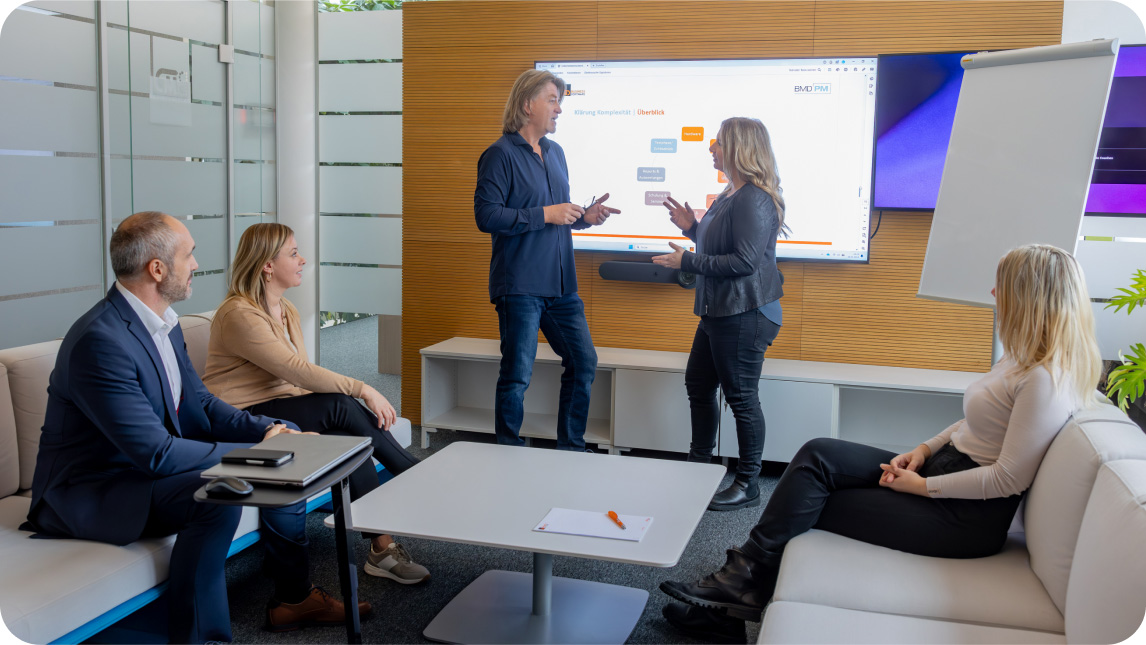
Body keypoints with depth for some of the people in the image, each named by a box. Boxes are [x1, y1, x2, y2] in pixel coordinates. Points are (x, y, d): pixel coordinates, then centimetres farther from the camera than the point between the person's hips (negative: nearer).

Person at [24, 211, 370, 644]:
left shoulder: (163, 323, 2)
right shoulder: (100, 341, -28)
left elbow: (199, 404, 8)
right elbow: (155, 453, -30)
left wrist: (268, 430, -9)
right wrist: (256, 450, -24)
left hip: (146, 464, 10)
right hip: (89, 492, -10)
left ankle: (293, 596, 16)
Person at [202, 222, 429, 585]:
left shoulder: (286, 310, 14)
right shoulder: (239, 314, -16)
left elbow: (302, 377, 8)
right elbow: (296, 370, -25)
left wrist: (359, 396, -9)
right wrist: (362, 390, -26)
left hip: (279, 409, 9)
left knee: (348, 440, -20)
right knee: (340, 407, -27)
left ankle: (381, 547, -18)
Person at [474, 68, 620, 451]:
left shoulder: (555, 153, 17)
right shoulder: (501, 154, -8)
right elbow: (486, 215, -17)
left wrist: (584, 217, 6)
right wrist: (545, 215, -17)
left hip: (560, 284, 8)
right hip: (519, 286, -8)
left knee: (584, 362, 11)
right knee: (517, 376, -2)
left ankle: (571, 451, 25)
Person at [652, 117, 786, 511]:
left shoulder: (754, 200, -19)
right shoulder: (731, 196, 14)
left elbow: (745, 261, -25)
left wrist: (687, 262, -19)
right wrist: (691, 227, 9)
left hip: (745, 316, -11)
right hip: (719, 312, 11)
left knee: (741, 397, -1)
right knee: (698, 385, 19)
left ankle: (747, 485, 13)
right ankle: (699, 466, 35)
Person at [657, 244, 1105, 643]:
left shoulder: (1045, 380, -21)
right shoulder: (1026, 358, 12)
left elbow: (1010, 478, -22)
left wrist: (923, 485, -15)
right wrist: (923, 450, 4)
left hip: (967, 517, -9)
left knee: (809, 507, -11)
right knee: (819, 456, -8)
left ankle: (744, 588, 7)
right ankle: (739, 590, -8)